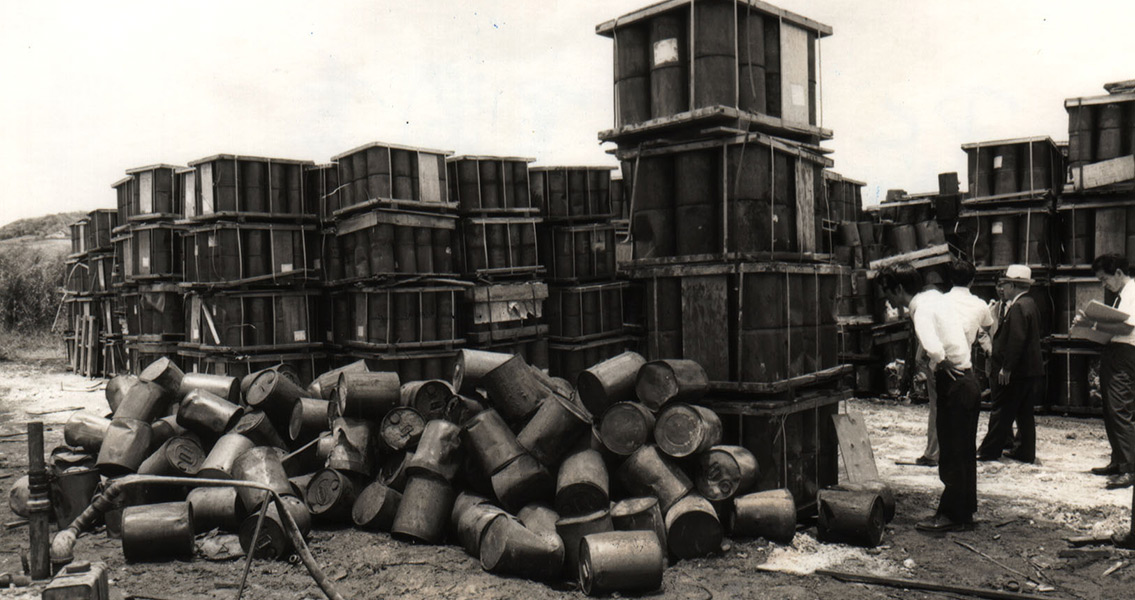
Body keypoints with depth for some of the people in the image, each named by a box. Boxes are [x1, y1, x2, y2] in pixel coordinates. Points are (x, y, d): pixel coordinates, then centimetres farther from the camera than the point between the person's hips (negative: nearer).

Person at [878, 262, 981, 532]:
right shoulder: (934, 298, 10)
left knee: (951, 452, 0)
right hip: (968, 380, 10)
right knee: (963, 451, 17)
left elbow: (934, 349, -36)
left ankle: (951, 514, 10)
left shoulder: (922, 309, -18)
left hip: (954, 385, -10)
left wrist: (942, 366, -16)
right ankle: (964, 511, 28)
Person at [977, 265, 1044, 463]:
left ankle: (989, 451, 5)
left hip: (1017, 372, -10)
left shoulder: (1018, 307, -18)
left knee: (1002, 411, -2)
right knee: (1024, 413, 13)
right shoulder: (1030, 304, 14)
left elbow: (1016, 341, -23)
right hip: (1031, 369, 10)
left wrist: (1006, 368, -21)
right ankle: (1025, 451, 18)